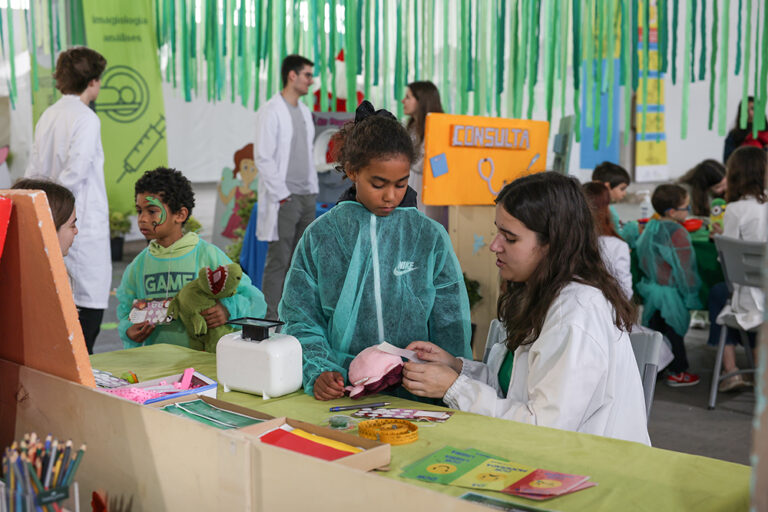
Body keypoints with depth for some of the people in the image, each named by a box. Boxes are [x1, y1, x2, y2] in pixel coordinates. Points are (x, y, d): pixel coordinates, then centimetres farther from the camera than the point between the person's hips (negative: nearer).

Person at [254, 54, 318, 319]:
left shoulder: (304, 111, 16)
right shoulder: (270, 111, -8)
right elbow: (263, 158, -13)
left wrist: (313, 189, 13)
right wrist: (282, 195, -15)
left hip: (306, 196, 8)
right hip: (284, 199, -8)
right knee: (279, 260, -5)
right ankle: (273, 318, 0)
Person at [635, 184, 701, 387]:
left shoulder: (650, 227, 2)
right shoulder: (677, 233, -21)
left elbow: (642, 259, 12)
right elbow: (683, 267, -19)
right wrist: (690, 292, -10)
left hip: (651, 288, 7)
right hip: (671, 292, -7)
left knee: (655, 329, 18)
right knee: (674, 331, 5)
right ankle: (677, 372, 16)